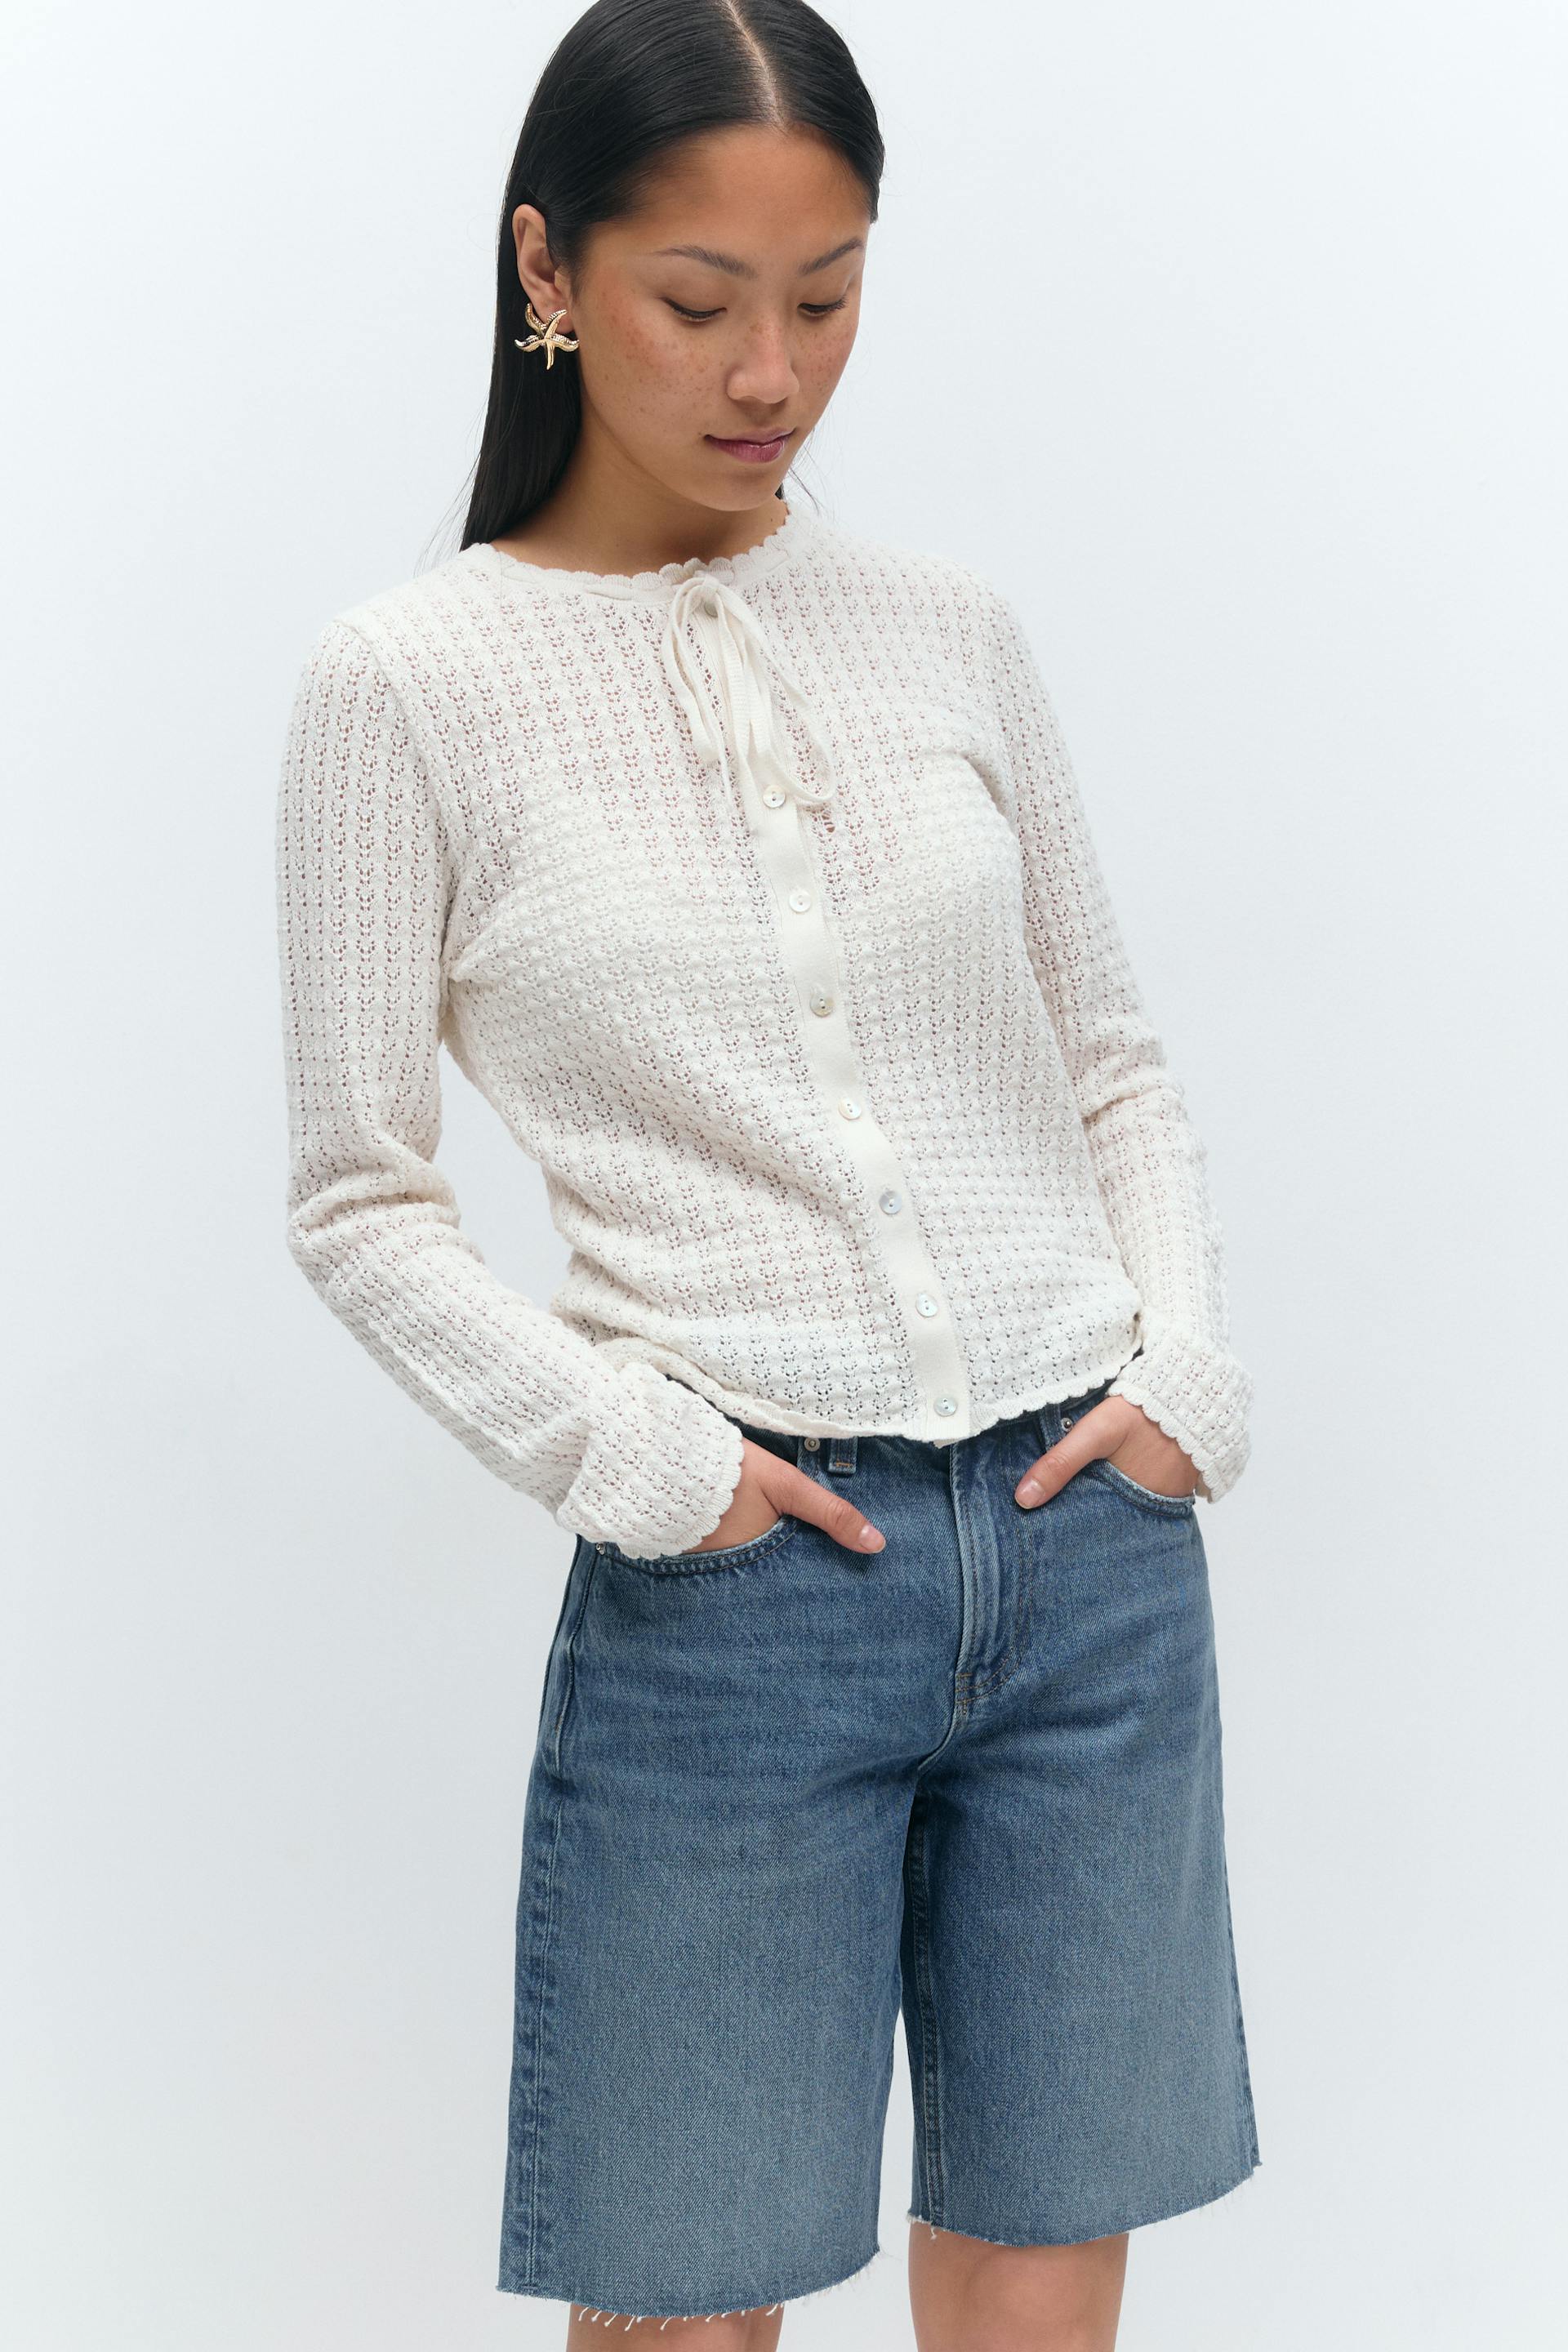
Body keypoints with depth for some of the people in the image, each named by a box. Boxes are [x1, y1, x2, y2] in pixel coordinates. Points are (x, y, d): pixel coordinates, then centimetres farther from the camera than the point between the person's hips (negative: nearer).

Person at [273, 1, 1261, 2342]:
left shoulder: (951, 628, 6)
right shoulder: (409, 681, -3)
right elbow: (360, 1199, -1)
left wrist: (1186, 1371, 0)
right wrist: (637, 1460, -12)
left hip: (1095, 1538, 3)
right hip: (739, 1577, -3)